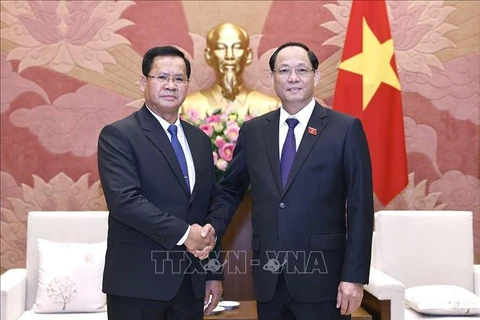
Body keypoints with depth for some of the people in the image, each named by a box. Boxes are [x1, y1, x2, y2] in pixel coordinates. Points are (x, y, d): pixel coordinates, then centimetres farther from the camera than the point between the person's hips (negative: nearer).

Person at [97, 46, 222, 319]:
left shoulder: (200, 140, 11)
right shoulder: (118, 135, -7)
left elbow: (209, 209, 12)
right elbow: (124, 200, -19)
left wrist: (214, 274, 11)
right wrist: (182, 233, -20)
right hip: (139, 280, -5)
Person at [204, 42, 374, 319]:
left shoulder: (346, 129, -3)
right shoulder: (253, 131, 7)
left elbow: (360, 208, -5)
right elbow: (231, 190, 15)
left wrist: (355, 276, -9)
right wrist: (213, 228, -4)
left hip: (321, 275, -3)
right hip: (269, 279, 3)